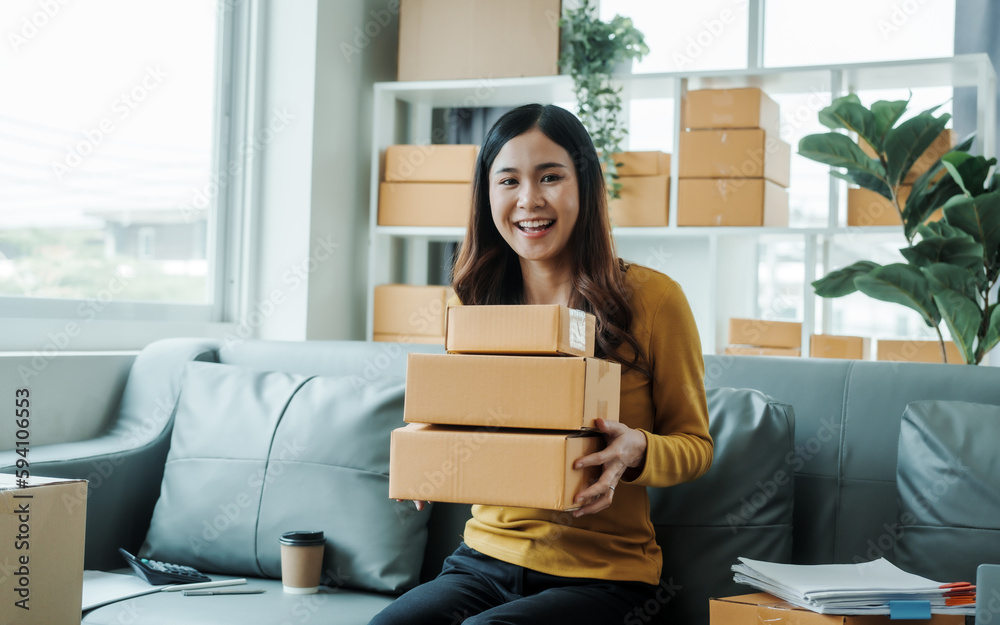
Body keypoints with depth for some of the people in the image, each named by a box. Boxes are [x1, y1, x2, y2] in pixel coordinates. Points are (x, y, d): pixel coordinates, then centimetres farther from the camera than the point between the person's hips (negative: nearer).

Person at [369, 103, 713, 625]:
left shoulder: (651, 297, -5)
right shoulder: (475, 303, 7)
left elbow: (694, 443, 1)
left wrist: (635, 451, -21)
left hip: (598, 575, -3)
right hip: (486, 557, 4)